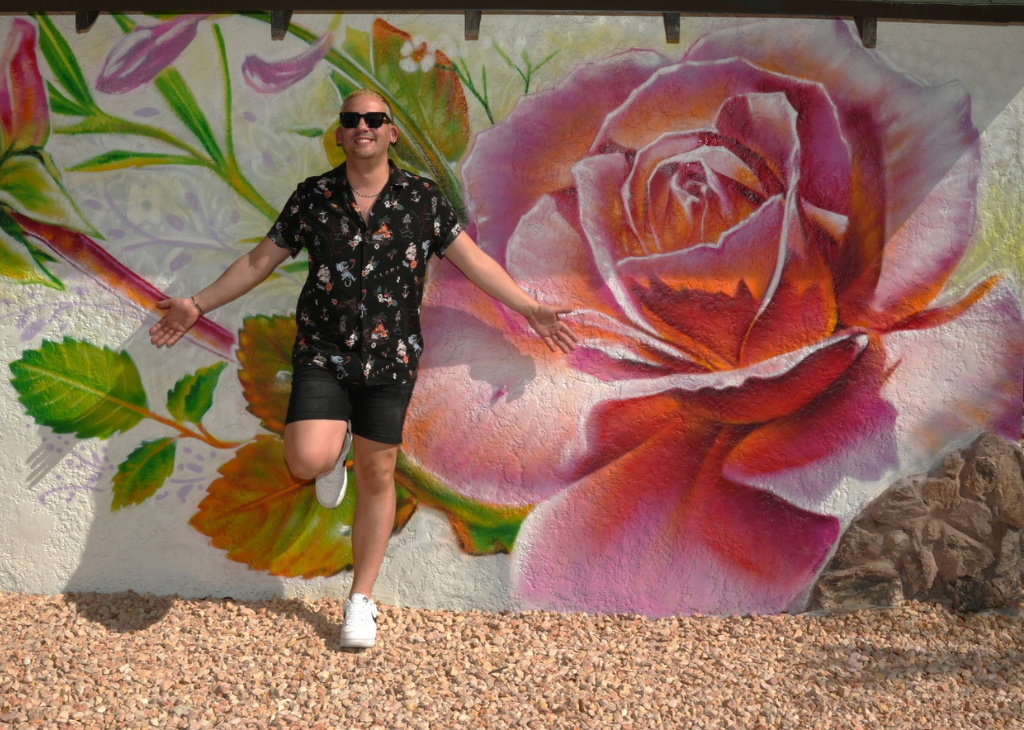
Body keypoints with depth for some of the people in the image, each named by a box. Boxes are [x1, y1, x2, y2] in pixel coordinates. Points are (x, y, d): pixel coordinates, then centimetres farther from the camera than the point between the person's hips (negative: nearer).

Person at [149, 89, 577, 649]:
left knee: (376, 476, 5)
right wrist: (199, 305, 6)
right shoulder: (313, 196, 1)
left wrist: (529, 308, -1)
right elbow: (260, 260, 9)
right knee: (308, 461, -20)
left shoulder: (421, 198, 0)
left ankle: (361, 600, 20)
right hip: (322, 355, 0)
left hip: (390, 360, 0)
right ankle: (336, 442, 20)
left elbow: (472, 260, 4)